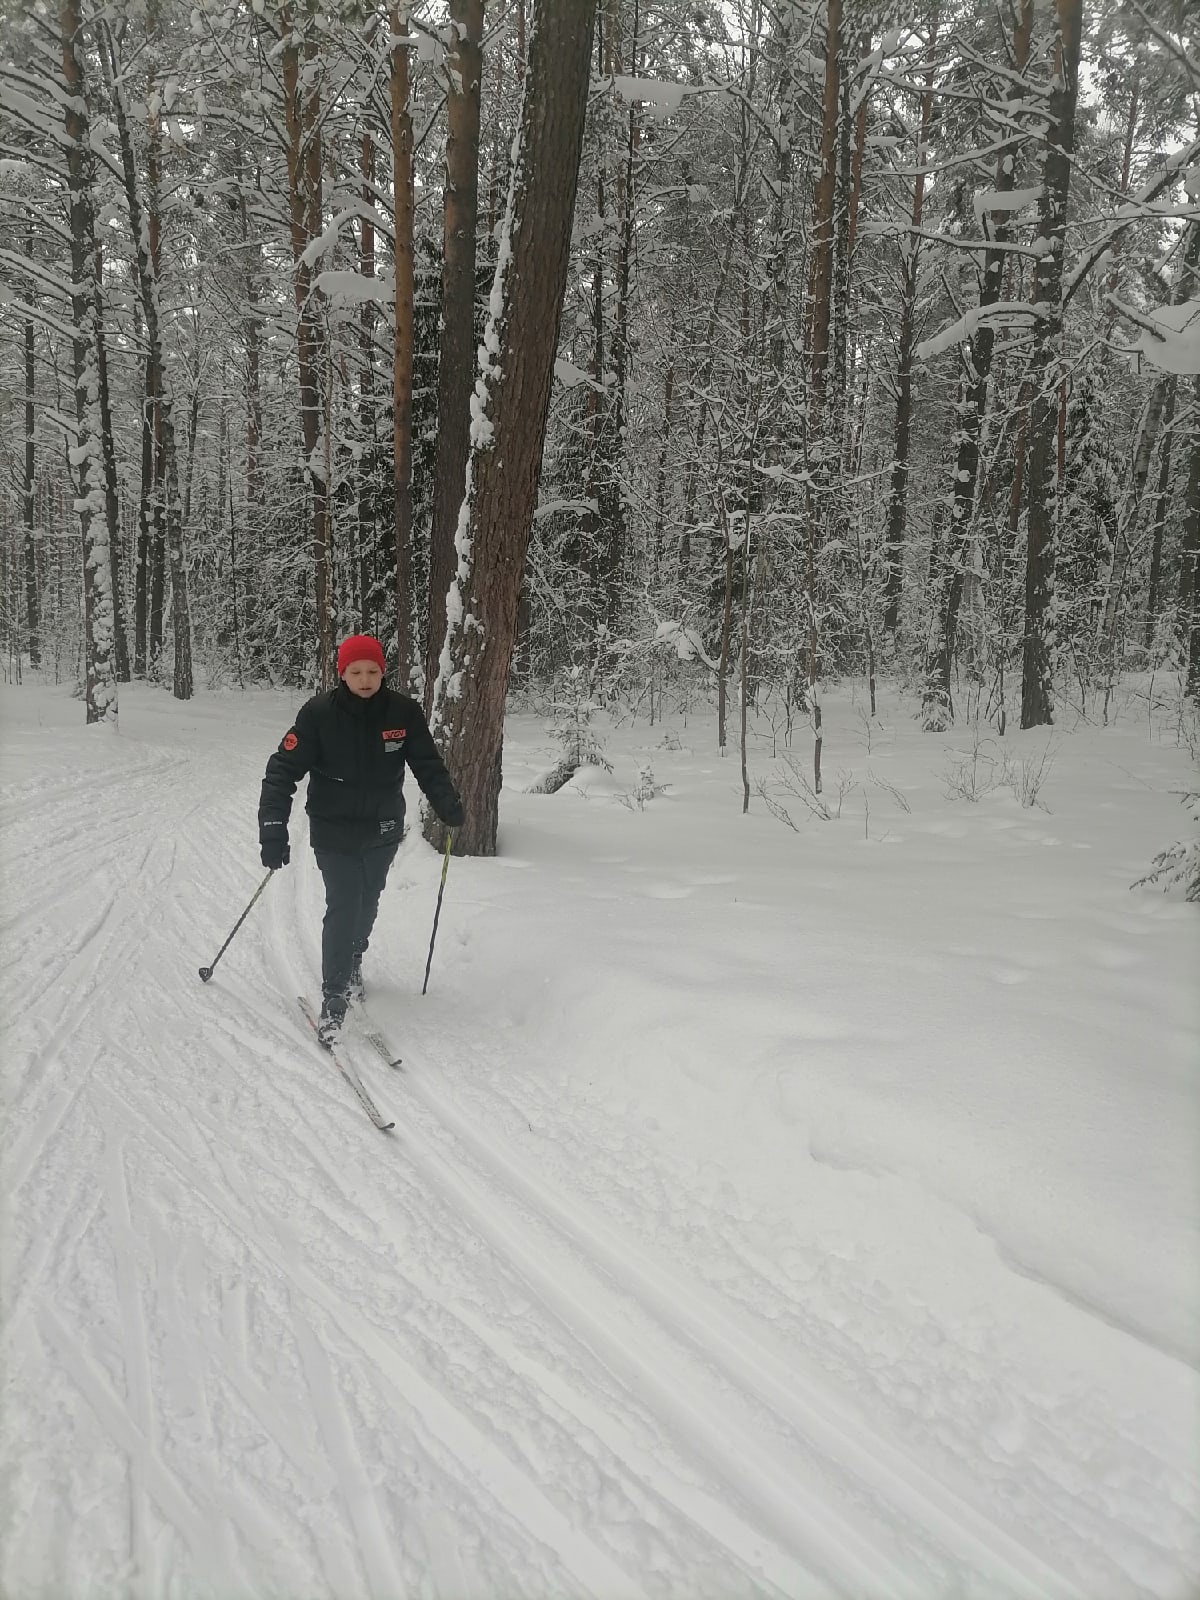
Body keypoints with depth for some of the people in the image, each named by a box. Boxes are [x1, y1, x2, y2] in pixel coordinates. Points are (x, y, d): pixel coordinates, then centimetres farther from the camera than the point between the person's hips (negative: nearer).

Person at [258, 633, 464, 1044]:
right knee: (343, 907, -9)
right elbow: (283, 770, -15)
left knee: (367, 903, 17)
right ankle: (334, 996, 3)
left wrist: (448, 805, -16)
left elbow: (428, 764, 1)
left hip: (383, 833, 3)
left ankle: (353, 960, 46)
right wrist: (273, 829, -24)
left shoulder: (403, 712, -8)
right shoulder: (318, 714, -15)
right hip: (334, 833, -3)